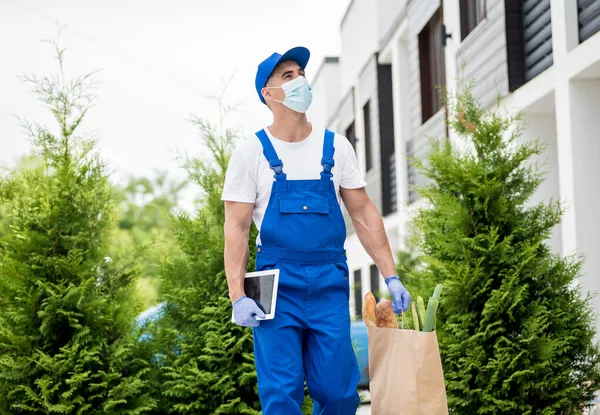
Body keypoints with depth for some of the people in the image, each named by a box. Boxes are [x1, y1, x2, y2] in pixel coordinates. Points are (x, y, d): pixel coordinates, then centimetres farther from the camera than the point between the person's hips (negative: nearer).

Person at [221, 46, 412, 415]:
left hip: (330, 286, 2)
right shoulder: (252, 152, 0)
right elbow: (236, 228, -3)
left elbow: (364, 213, 11)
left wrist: (391, 276, 5)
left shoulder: (335, 146, 8)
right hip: (277, 286, -2)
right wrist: (238, 297, -11)